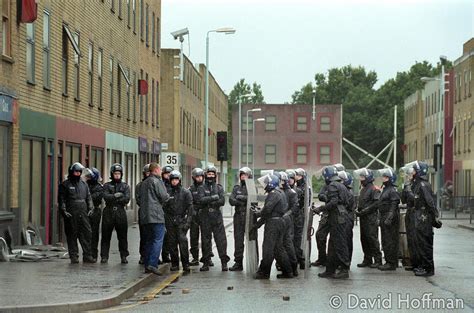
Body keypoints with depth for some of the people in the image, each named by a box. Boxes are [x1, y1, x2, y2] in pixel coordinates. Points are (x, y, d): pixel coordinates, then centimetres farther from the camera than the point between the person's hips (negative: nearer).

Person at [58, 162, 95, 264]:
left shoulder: (84, 184, 17)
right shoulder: (65, 185, 2)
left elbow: (88, 198, 20)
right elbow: (61, 199, -2)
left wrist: (91, 208, 8)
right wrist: (63, 211, -12)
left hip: (83, 214, 4)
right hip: (71, 215, -4)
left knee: (87, 234, -1)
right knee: (72, 236, 0)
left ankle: (87, 255, 3)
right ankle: (74, 256, 7)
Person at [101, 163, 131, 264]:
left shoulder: (125, 186, 10)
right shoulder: (107, 185, 9)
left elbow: (127, 199, -5)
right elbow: (106, 197, -8)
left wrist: (113, 199, -8)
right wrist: (116, 196, -15)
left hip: (121, 213, 0)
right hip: (108, 213, 0)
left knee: (122, 236, 1)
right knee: (106, 236, 2)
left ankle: (124, 256, 7)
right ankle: (104, 256, 7)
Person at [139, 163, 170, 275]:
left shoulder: (143, 183, 19)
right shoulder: (157, 181, -7)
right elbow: (164, 197, -13)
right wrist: (168, 196, 9)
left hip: (144, 216, 8)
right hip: (156, 215, -8)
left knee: (149, 241, 12)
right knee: (158, 240, -9)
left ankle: (147, 265, 10)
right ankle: (152, 264, -19)